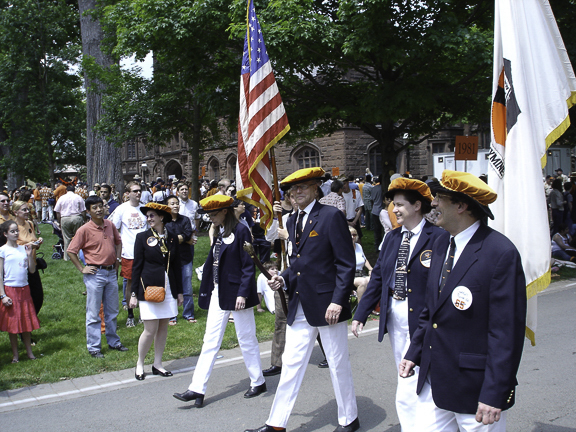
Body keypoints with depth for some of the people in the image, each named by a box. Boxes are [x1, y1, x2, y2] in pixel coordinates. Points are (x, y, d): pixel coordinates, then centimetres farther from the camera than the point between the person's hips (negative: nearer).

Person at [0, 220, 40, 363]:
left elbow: (32, 270, 7)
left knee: (26, 322, 9)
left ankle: (29, 351, 19)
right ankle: (15, 354, 14)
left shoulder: (23, 248, 7)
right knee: (12, 323, 3)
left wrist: (30, 254, -7)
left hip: (24, 289, 4)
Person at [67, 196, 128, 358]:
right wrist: (82, 269, -9)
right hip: (95, 274, -5)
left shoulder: (110, 225, 4)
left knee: (112, 311, 15)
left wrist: (117, 259, 11)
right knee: (94, 313, 3)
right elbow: (71, 251, -9)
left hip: (111, 272, 5)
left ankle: (113, 341, 29)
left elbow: (118, 242, 21)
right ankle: (94, 347, 12)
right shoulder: (85, 230, -12)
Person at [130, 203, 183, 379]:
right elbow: (136, 267, -2)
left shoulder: (172, 238, 7)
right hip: (149, 288, -3)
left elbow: (177, 266, 11)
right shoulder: (142, 237, -2)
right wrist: (134, 294, -4)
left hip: (168, 288, 4)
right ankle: (140, 364, 17)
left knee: (163, 327, 9)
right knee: (150, 330, -3)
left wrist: (179, 292, 11)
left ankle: (157, 364, 22)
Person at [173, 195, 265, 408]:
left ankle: (258, 382, 25)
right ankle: (197, 389, 9)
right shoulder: (219, 233, 10)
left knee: (247, 339, 7)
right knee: (210, 341, 6)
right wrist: (207, 291, 12)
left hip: (236, 293, -7)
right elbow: (213, 262, 13)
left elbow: (248, 266, -15)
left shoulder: (240, 231, -13)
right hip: (218, 293, 8)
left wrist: (243, 293, -19)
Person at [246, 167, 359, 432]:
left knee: (338, 365, 8)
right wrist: (283, 279, 2)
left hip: (327, 304, -6)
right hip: (299, 307, 6)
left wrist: (338, 301, -19)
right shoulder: (292, 221, 13)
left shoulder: (331, 216, -10)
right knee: (291, 364, 10)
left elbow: (346, 264, -13)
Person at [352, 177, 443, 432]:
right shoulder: (392, 238, 9)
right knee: (406, 378, 18)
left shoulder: (437, 237, -12)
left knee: (407, 391, -7)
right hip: (394, 318, 7)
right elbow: (377, 276, 10)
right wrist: (360, 315, 8)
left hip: (421, 320, -7)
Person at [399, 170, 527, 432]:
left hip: (475, 388, -7)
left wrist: (494, 394, -17)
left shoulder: (501, 253, -17)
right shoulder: (441, 244, 7)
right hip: (434, 381, 7)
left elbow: (507, 332, -18)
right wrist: (414, 352, 13)